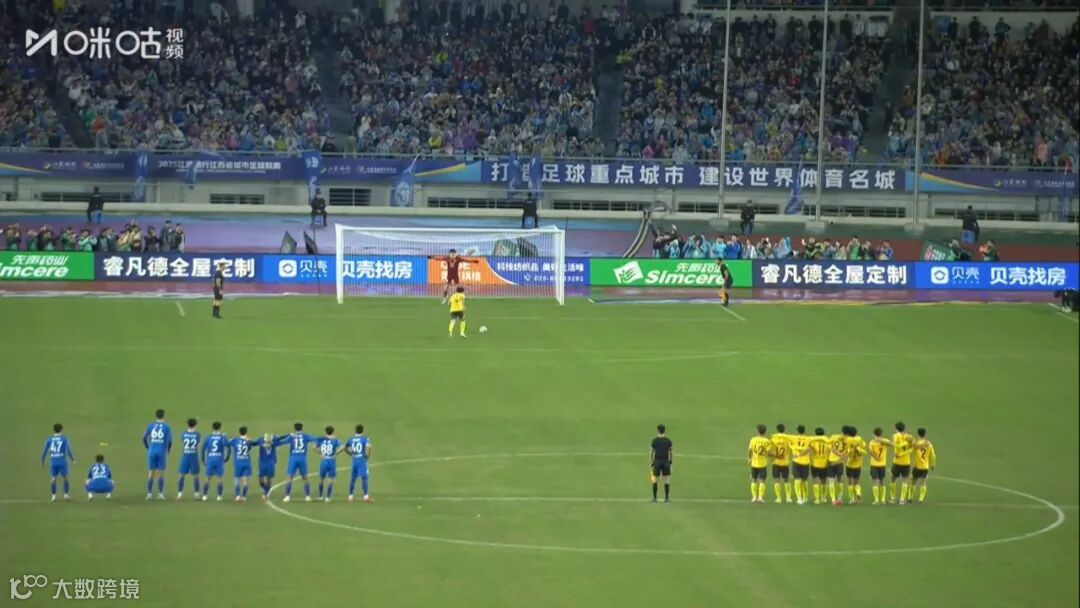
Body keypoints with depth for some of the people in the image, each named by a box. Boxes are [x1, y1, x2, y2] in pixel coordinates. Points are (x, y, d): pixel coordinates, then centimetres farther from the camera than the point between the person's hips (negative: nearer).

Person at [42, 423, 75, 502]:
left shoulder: (49, 439, 5)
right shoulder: (64, 439, -1)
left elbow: (44, 451, 5)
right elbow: (68, 450, -6)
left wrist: (42, 461, 16)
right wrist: (73, 460, 6)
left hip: (53, 462, 1)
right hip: (62, 462, -1)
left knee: (53, 478, 5)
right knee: (65, 477, 12)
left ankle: (53, 495, -3)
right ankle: (66, 494, 10)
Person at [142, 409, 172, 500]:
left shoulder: (150, 426, 5)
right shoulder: (166, 427, -1)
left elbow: (144, 438, 6)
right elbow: (170, 440, -6)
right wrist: (168, 450, 12)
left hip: (152, 452, 2)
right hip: (162, 452, -2)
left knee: (151, 472, 9)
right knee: (161, 473, 5)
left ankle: (149, 493, 6)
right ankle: (160, 494, 1)